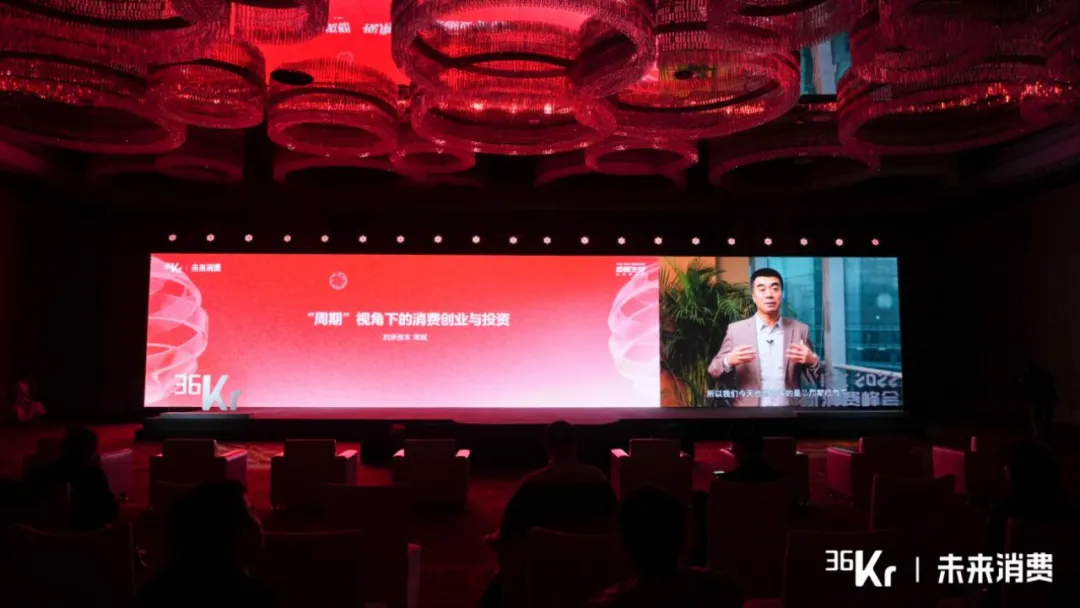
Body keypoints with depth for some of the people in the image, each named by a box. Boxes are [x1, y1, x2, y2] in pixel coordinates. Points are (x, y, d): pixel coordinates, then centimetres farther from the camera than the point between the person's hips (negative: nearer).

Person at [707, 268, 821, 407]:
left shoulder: (800, 329, 1)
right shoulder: (735, 329, -3)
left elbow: (815, 378, 6)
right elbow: (714, 372, -2)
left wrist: (812, 361, -16)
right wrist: (728, 361, -22)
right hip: (748, 412, -1)